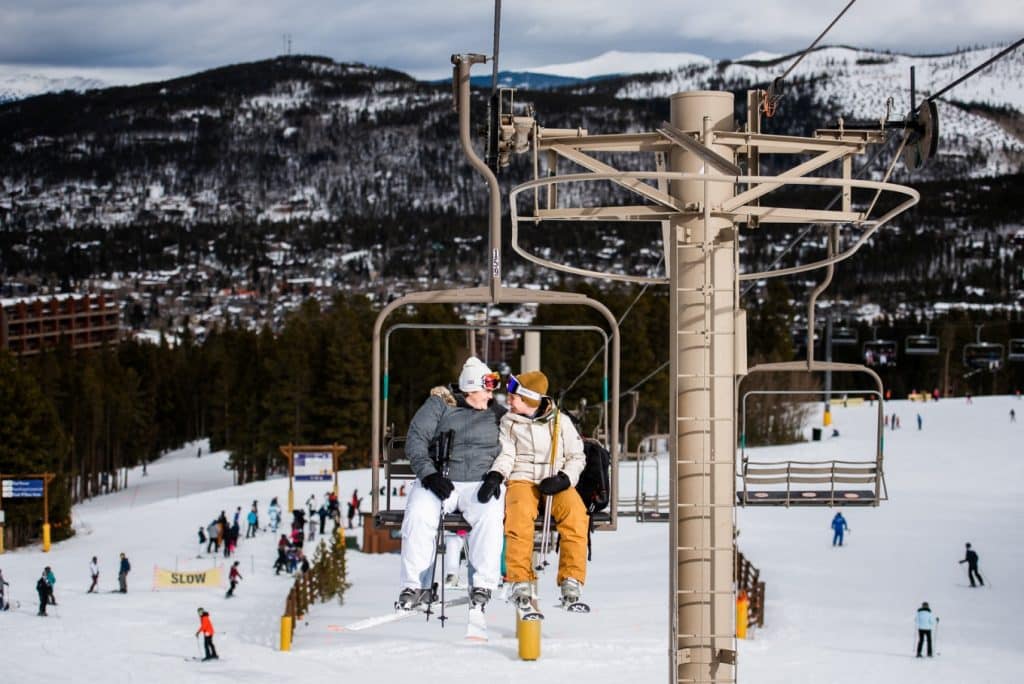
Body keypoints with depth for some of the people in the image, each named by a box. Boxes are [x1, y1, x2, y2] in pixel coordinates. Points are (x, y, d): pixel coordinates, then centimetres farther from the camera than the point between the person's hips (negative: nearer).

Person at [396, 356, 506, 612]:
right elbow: (416, 439, -1)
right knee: (418, 515, -31)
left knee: (490, 516, -32)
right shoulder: (439, 405, 6)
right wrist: (429, 474, -15)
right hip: (438, 481, -1)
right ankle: (416, 586, -21)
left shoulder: (498, 415, 14)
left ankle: (483, 585, -23)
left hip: (480, 483, 1)